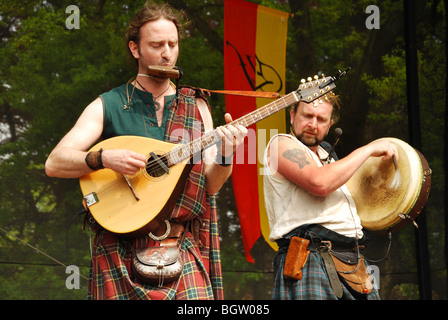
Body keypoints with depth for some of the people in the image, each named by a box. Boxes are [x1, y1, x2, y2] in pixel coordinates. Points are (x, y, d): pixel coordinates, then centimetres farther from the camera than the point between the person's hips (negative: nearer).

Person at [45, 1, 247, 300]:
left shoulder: (197, 107, 12)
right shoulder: (108, 106, 4)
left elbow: (209, 185, 7)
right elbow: (54, 164, -5)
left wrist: (225, 156, -13)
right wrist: (103, 158, -20)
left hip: (183, 246, 2)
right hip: (121, 249, -2)